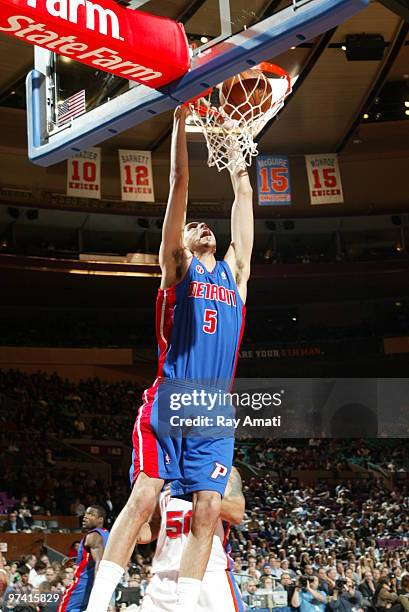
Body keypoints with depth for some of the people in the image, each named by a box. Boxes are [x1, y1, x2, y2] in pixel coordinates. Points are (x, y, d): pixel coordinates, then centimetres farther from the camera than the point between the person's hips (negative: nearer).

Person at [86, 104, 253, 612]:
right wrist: (180, 119, 4)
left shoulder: (234, 273, 22)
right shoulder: (177, 266, 11)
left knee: (208, 508, -4)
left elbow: (243, 194, 23)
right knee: (144, 496, -13)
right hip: (169, 401, -4)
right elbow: (178, 183, 6)